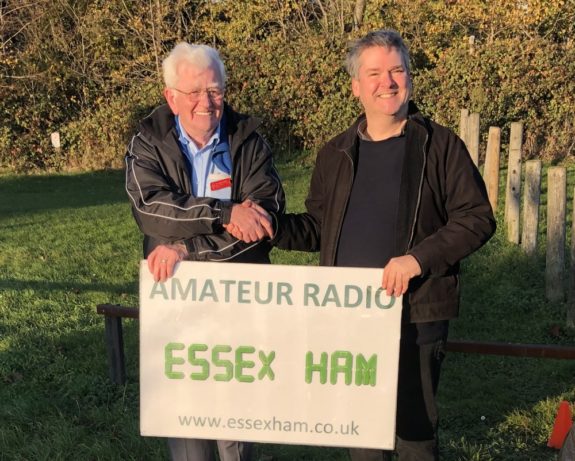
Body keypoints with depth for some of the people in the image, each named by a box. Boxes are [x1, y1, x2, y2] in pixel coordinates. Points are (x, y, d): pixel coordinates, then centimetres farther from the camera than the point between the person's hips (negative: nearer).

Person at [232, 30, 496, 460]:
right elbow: (319, 228, 12)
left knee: (415, 424, 10)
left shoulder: (440, 145, -4)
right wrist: (272, 226, -7)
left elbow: (477, 217, -6)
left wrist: (420, 258, -19)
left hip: (417, 313, -3)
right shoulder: (335, 154, 8)